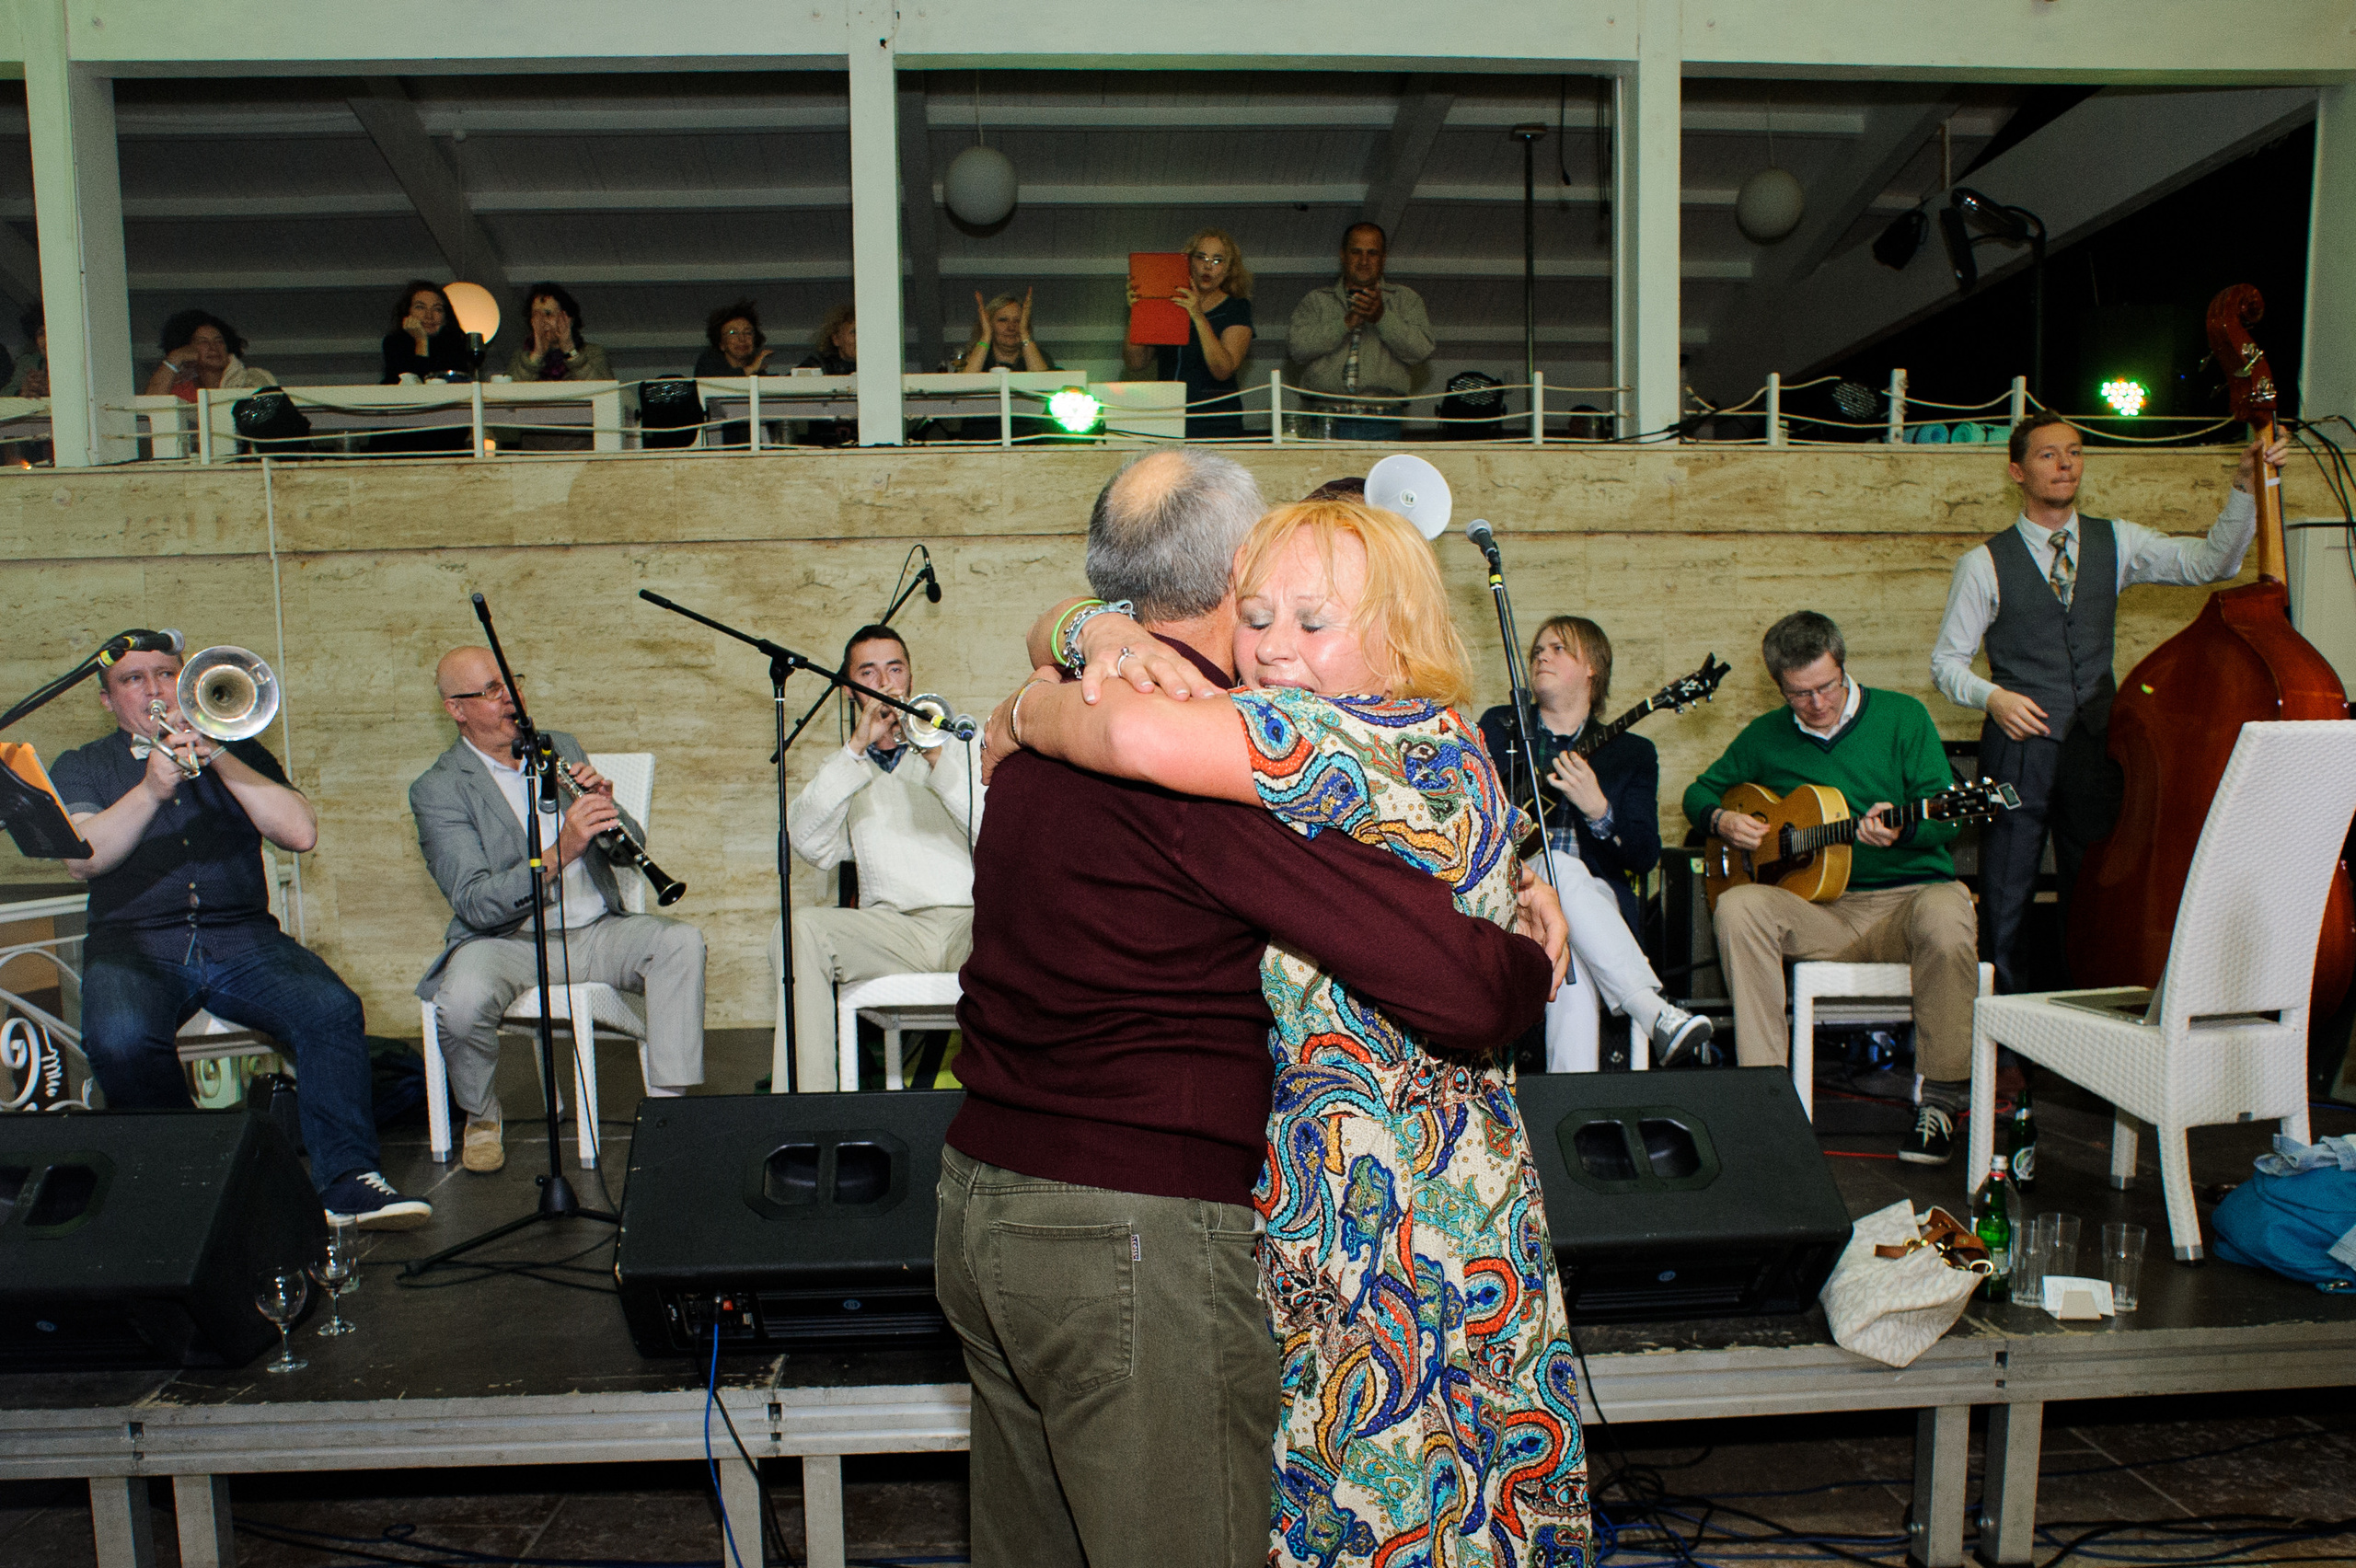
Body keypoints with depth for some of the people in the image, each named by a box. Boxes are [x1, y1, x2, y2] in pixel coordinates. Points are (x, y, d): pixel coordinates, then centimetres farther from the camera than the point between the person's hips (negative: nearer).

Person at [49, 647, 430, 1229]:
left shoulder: (237, 753, 18)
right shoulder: (82, 768, 15)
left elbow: (301, 832, -1)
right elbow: (82, 859, -6)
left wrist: (219, 758, -9)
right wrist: (151, 790, -20)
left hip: (243, 939, 1)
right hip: (134, 945, -1)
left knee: (333, 1009, -28)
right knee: (120, 1039, -34)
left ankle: (347, 1179, -27)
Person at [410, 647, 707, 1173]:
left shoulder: (560, 748, 12)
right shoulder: (438, 790, -5)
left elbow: (631, 844, 11)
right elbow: (475, 904, -18)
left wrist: (604, 804, -13)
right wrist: (561, 851, -31)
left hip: (595, 931, 4)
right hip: (507, 941, -3)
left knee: (681, 940, -24)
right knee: (462, 1002, -34)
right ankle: (481, 1117, -1)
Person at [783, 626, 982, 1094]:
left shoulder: (961, 745, 21)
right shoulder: (847, 767, 23)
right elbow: (809, 844, 1)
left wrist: (938, 760, -9)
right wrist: (857, 748, -5)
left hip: (971, 917, -1)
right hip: (894, 929, 2)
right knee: (802, 927, -27)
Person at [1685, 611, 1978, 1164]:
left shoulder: (1901, 715, 3)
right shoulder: (1767, 735, 10)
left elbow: (1945, 820, -3)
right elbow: (1701, 789, 21)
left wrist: (1901, 830, -26)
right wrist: (1721, 820, -2)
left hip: (1909, 894, -2)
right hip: (1819, 908, 2)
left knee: (1945, 916, -37)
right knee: (1736, 907, -28)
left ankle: (1940, 1097, -20)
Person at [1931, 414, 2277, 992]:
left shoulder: (2115, 543, 10)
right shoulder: (1986, 563, 1)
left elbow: (2211, 563, -1)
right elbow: (1946, 661, 2)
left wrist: (2245, 488, -12)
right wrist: (1993, 696, -15)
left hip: (2096, 747, 3)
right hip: (2019, 749, -3)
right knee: (2005, 905, 1)